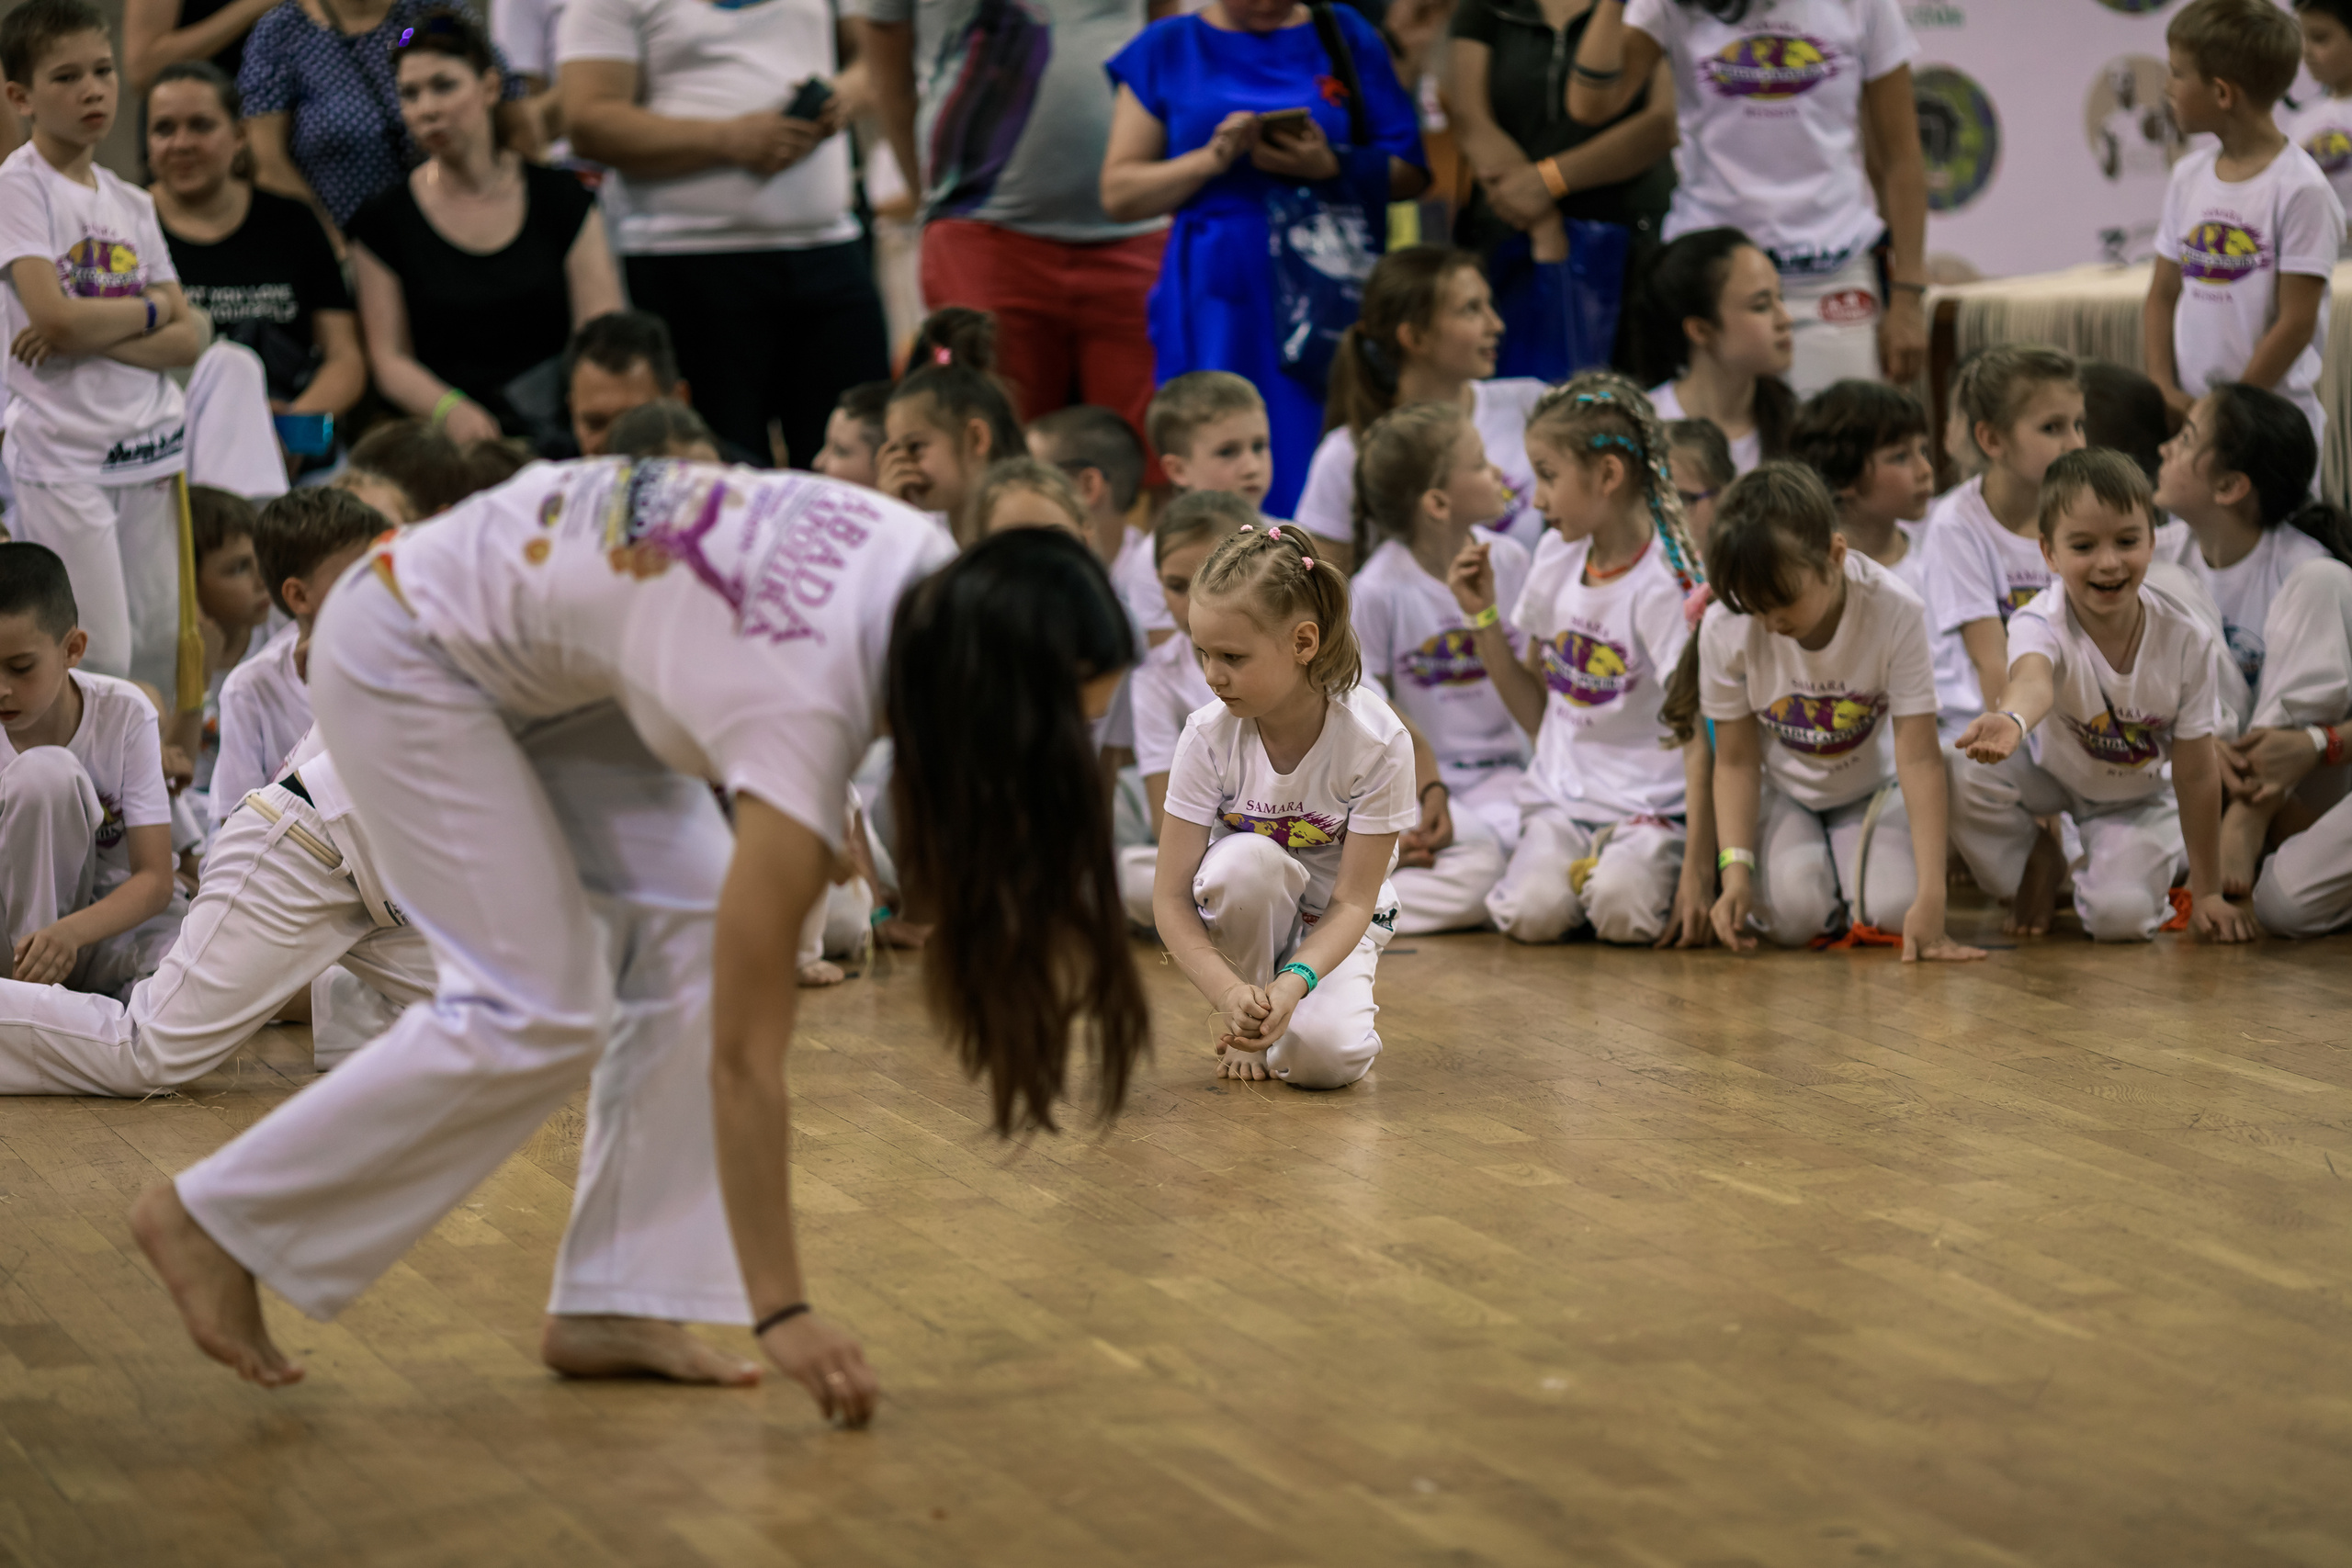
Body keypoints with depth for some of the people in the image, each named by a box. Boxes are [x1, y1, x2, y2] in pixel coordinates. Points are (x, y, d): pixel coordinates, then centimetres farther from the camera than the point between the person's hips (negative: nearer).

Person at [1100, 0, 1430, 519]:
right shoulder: (1167, 49, 9)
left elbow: (1411, 173, 7)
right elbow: (1118, 194, 6)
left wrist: (1330, 166, -11)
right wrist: (1212, 159, -10)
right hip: (1218, 298, 0)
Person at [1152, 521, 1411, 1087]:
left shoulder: (1378, 741, -24)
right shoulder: (1209, 736, -20)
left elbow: (1353, 901, -22)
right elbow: (1171, 897, -19)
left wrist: (1293, 983, -40)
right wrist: (1229, 992, -36)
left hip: (1331, 929, -1)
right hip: (1242, 915, 1)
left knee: (1325, 1058, -31)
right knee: (1247, 860, -35)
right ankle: (1242, 1021, -10)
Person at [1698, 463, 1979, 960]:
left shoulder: (1895, 614, -30)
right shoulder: (1725, 629, -25)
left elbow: (1918, 757, -29)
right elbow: (1736, 761, -13)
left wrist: (1931, 897, -35)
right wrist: (1736, 871, -27)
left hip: (1870, 787, 0)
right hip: (1780, 793, 0)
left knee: (1893, 908, -26)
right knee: (1794, 914, -27)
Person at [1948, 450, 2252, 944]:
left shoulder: (2182, 638, -26)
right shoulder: (2041, 623, -32)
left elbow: (2196, 773, -17)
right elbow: (2033, 677, -59)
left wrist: (2207, 893, -13)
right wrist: (2013, 721, -86)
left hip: (2136, 797, 0)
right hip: (2049, 774, 0)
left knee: (2121, 914, -25)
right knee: (1964, 774, -31)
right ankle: (2038, 862, 2)